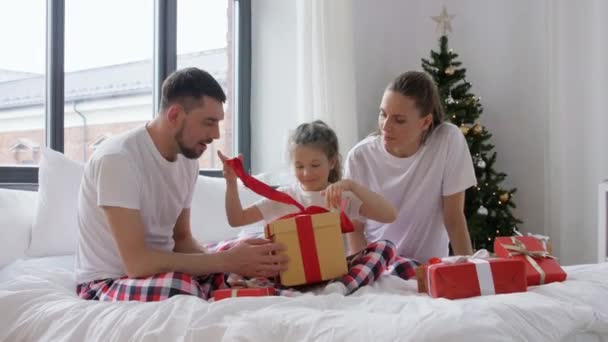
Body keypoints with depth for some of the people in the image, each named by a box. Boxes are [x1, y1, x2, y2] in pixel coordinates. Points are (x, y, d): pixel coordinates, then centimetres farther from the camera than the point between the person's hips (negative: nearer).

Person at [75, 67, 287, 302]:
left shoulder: (188, 162, 1)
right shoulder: (117, 159, -23)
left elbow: (182, 240, 7)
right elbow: (137, 263, -29)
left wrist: (232, 260, -13)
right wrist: (227, 261, -27)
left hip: (159, 271, 7)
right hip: (107, 282, -7)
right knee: (181, 288, -38)